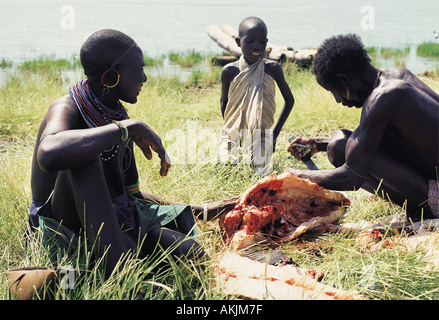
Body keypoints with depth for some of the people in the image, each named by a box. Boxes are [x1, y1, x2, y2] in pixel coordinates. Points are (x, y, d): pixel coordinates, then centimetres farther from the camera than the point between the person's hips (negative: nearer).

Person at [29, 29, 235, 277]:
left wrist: (201, 211, 13)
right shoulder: (67, 109, -16)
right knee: (85, 156, -35)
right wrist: (130, 128, -34)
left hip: (112, 225, 6)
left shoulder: (117, 116, 8)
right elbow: (49, 154, -43)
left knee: (191, 253, -20)